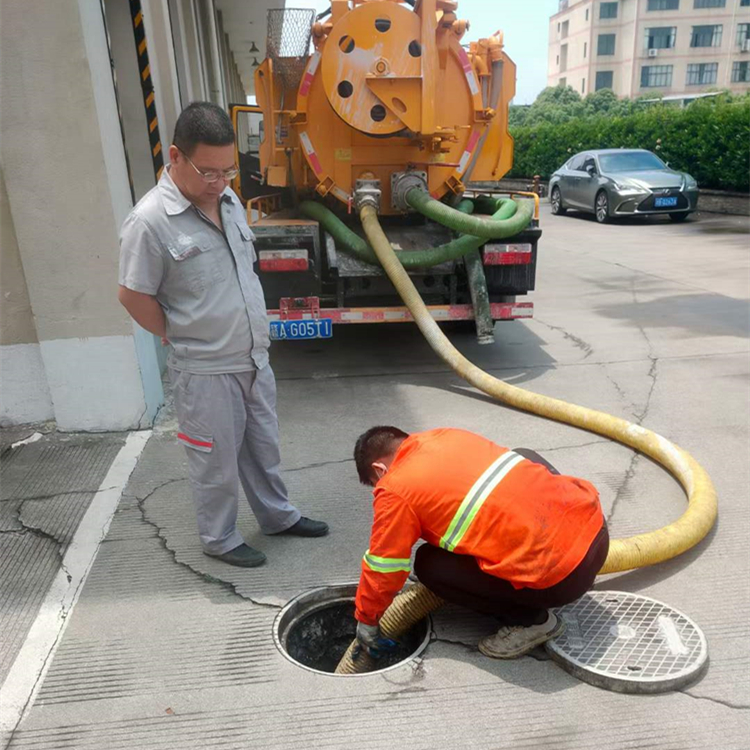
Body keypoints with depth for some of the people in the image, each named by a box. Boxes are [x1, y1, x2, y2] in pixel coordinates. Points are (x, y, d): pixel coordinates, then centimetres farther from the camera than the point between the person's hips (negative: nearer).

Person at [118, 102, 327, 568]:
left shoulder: (229, 201, 4)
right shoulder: (150, 220, -19)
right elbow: (133, 296, -13)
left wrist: (254, 333, 13)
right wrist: (183, 337, -4)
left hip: (255, 358, 7)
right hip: (205, 371, -7)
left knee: (263, 447, 21)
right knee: (218, 461, 9)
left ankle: (278, 516, 41)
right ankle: (219, 539, 31)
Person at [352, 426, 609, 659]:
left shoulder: (395, 491, -4)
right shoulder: (447, 436, 16)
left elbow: (382, 568, 7)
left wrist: (366, 621, 24)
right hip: (594, 522, 8)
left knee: (429, 565, 8)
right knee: (524, 455, 32)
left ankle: (531, 621, 9)